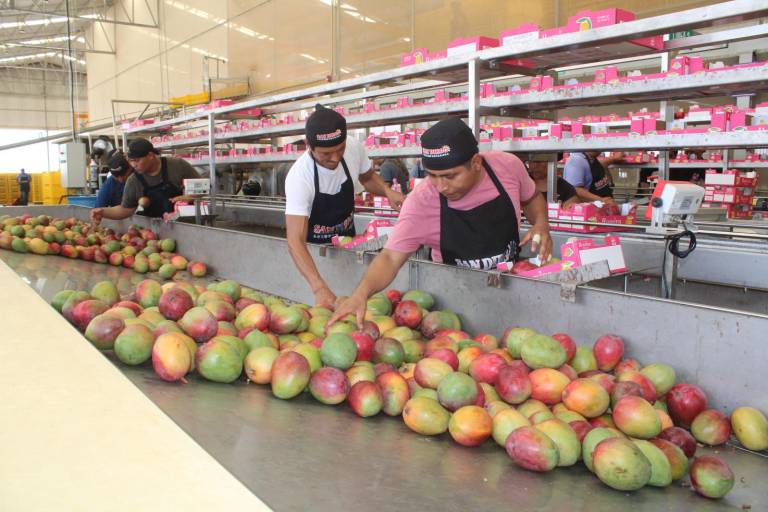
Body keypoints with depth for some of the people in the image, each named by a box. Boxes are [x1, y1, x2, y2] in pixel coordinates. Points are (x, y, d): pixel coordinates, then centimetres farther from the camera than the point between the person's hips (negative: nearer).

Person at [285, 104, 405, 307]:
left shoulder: (355, 148, -20)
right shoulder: (299, 177, -35)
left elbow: (367, 177, 4)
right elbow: (295, 241, -41)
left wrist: (387, 191, -19)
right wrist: (320, 288, -54)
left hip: (348, 239, 4)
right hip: (314, 248, -4)